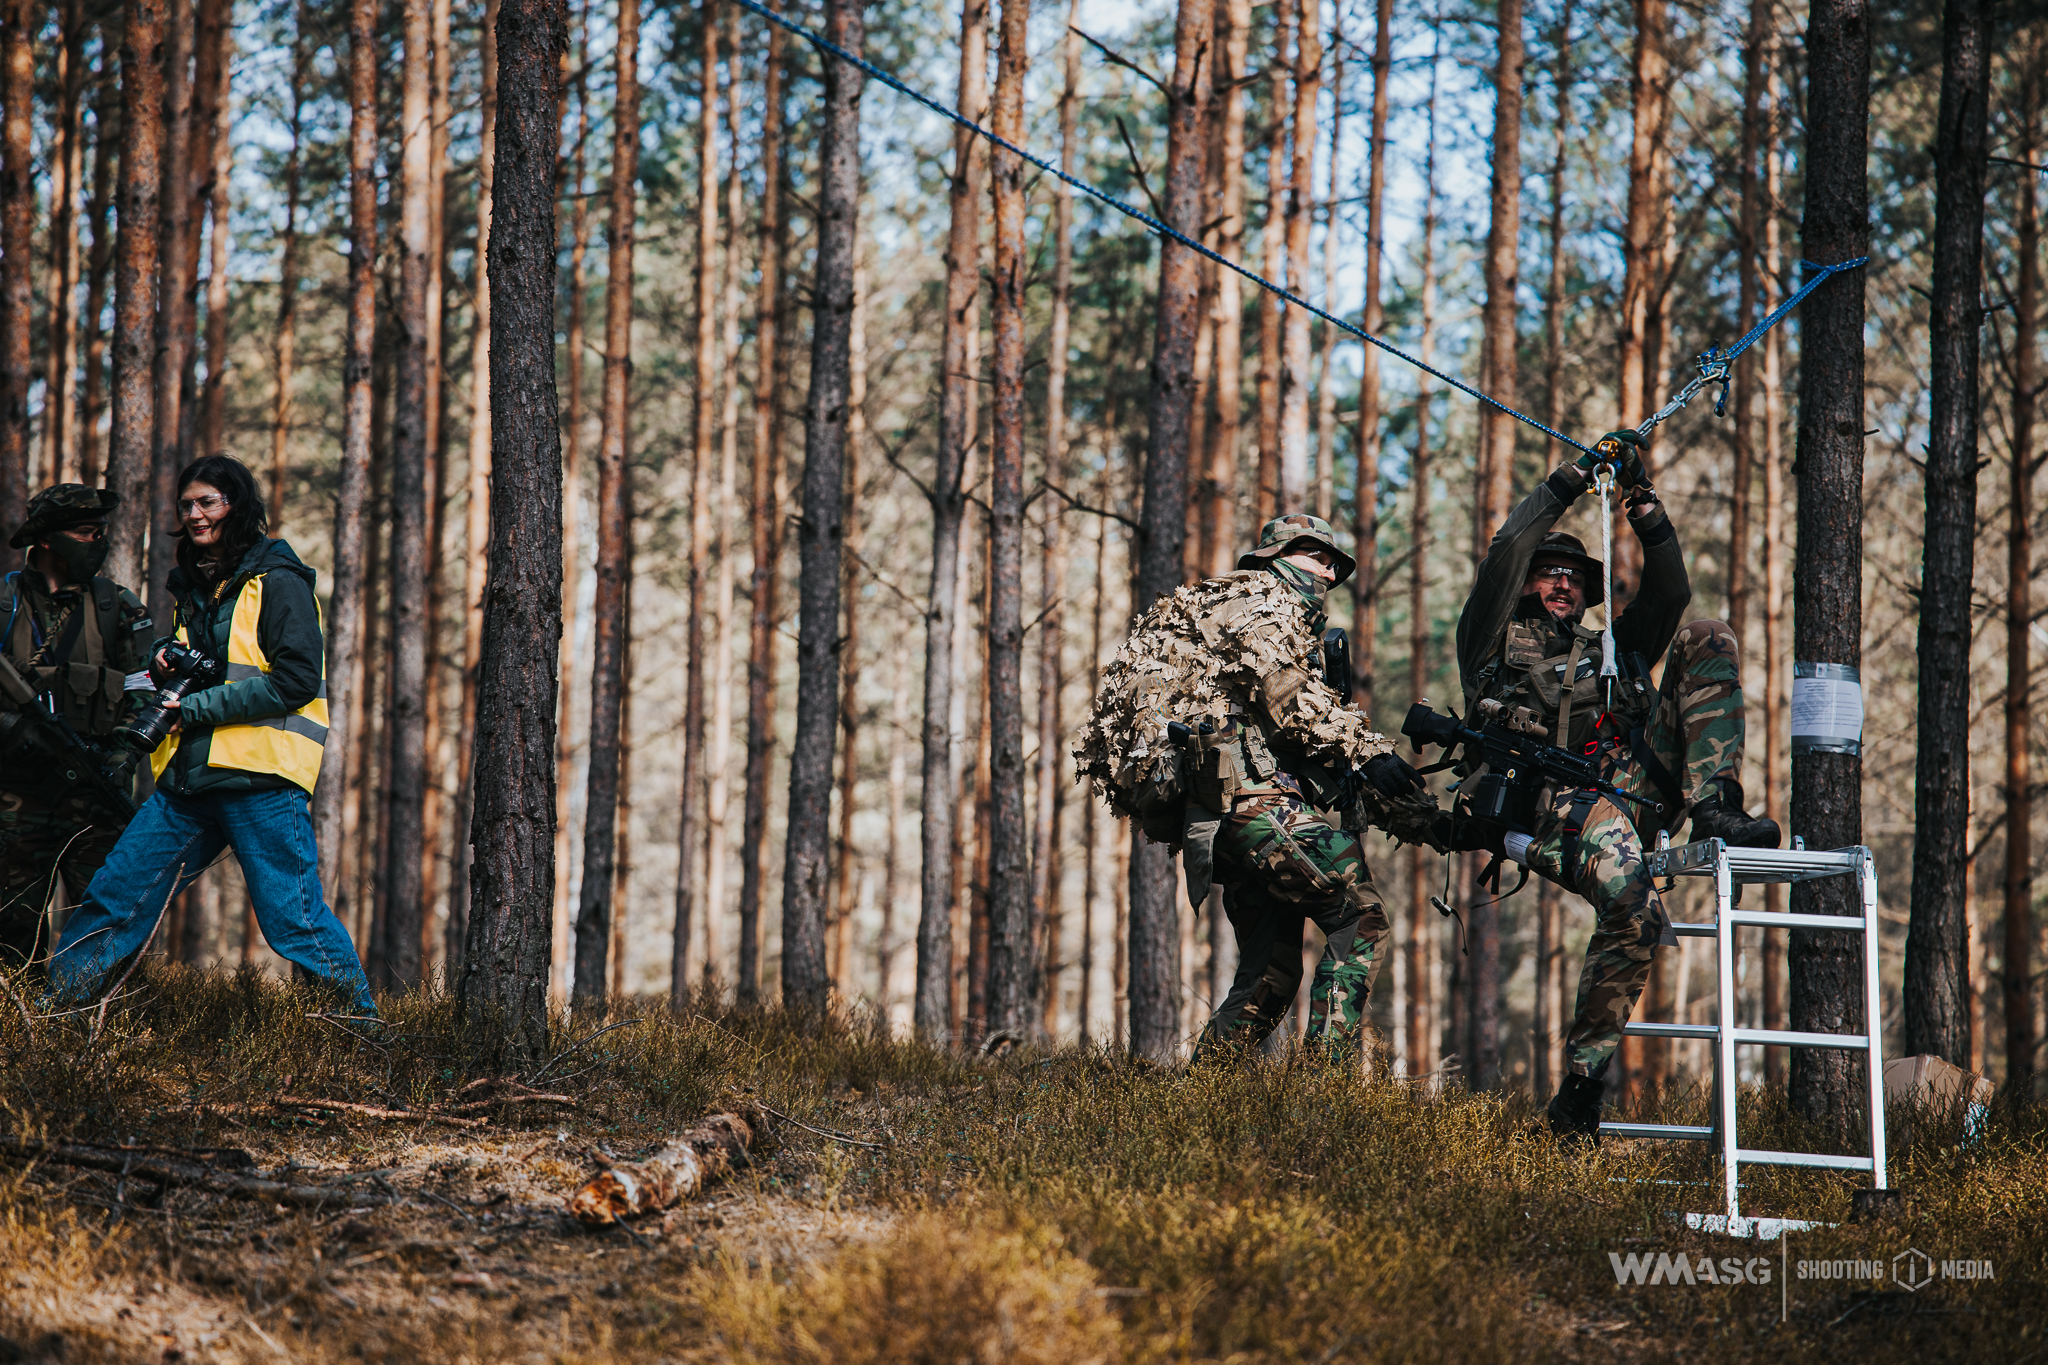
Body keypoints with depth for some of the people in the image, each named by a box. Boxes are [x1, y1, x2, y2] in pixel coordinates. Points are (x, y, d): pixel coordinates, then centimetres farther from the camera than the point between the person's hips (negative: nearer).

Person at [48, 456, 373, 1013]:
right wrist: (167, 660, 7)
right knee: (112, 897, 5)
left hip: (261, 779, -7)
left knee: (293, 921, -8)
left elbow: (296, 680, -14)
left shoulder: (277, 584, -5)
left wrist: (201, 706, -13)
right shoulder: (195, 586, 18)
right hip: (190, 778, 7)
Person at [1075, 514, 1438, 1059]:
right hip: (1250, 788, -10)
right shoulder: (1265, 597, 7)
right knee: (1360, 920, -13)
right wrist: (1370, 752, -20)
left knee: (1269, 974, 10)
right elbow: (1286, 689, -13)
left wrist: (1421, 817, 16)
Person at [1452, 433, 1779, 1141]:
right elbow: (1506, 551, 8)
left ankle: (1714, 809, -20)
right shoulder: (1497, 640, 23)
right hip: (1548, 797, -5)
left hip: (1636, 785, 5)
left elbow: (1668, 592, 23)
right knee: (1634, 910, -36)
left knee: (1707, 641, -3)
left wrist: (1642, 501, 15)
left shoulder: (1612, 649, 35)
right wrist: (1577, 475, 10)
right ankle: (1579, 1089, -27)